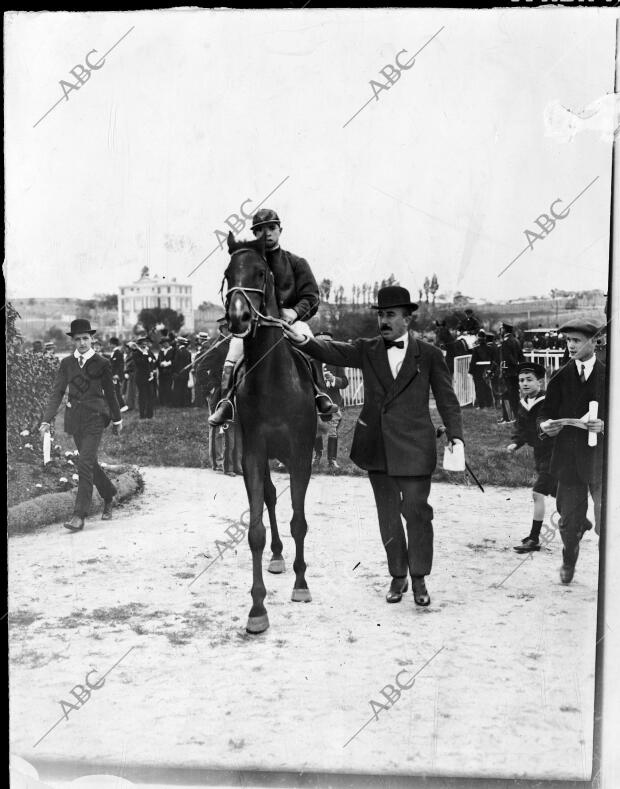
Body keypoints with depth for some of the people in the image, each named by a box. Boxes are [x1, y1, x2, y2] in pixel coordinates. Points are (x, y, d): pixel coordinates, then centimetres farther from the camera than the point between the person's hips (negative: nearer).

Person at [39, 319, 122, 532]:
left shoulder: (101, 364, -2)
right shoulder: (66, 363, 5)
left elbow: (109, 393, 6)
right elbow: (57, 392, 3)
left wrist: (117, 419, 14)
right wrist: (47, 420, -7)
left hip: (94, 419, -4)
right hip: (74, 418, 4)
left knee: (85, 465, -13)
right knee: (90, 463, 15)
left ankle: (79, 516, -12)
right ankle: (109, 496, 38)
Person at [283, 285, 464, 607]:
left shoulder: (429, 355, 1)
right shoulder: (367, 350, 6)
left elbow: (447, 398, 3)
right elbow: (333, 352, -9)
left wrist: (455, 434, -8)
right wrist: (303, 340, -27)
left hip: (414, 447, -3)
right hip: (376, 446, 3)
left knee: (416, 511, -1)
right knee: (388, 515, 12)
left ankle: (419, 579, 17)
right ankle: (397, 576, 27)